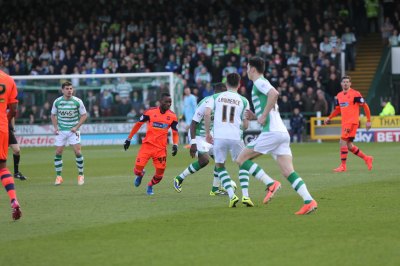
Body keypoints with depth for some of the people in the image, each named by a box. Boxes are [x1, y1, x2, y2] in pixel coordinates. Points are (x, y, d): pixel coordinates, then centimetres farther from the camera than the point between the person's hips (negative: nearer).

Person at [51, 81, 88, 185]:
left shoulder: (77, 101, -7)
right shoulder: (57, 102, -2)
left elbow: (84, 115, 0)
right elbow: (53, 115, 12)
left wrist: (77, 127, -10)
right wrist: (55, 127, -1)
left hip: (73, 130, -2)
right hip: (61, 130, 2)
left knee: (77, 151, -11)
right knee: (58, 152, -3)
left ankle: (81, 175, 4)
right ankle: (59, 177, 7)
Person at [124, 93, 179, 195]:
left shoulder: (172, 116, 0)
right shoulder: (150, 112, -5)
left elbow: (175, 132, 12)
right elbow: (138, 125, 7)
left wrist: (175, 145, -6)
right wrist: (129, 139, 9)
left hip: (161, 148, 1)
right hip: (147, 144, -1)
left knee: (160, 173, -3)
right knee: (138, 169, -11)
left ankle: (150, 186, 29)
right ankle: (140, 175, 28)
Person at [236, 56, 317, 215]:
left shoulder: (259, 82, -1)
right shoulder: (262, 84, 27)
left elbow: (274, 93, -24)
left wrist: (263, 116, -18)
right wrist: (255, 116, 21)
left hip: (271, 132, -9)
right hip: (282, 132, 9)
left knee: (241, 159, 0)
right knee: (288, 172, -1)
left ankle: (271, 184, -11)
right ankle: (309, 201, -16)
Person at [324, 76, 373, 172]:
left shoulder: (355, 94, -7)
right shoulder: (339, 95, 13)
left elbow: (365, 106, -5)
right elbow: (337, 109, 24)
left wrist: (368, 121, -7)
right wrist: (329, 118, 11)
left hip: (352, 122, -7)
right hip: (344, 123, 7)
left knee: (343, 142, -15)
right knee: (349, 145, 9)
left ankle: (343, 166, -10)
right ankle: (367, 158, 25)